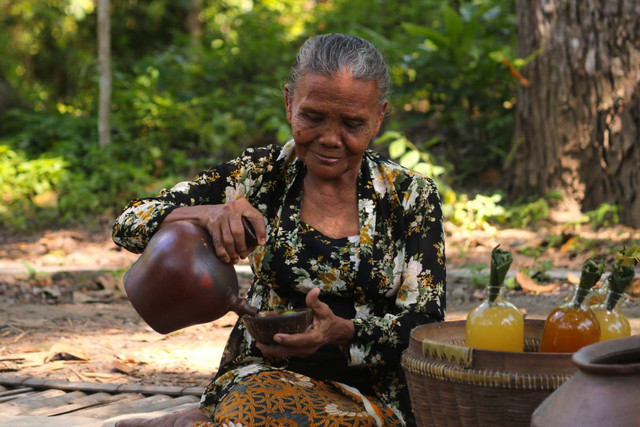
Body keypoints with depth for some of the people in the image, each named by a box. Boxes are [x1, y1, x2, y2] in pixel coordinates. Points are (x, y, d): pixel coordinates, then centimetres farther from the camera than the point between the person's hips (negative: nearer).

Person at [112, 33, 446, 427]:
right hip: (265, 377, 1)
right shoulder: (262, 175, 2)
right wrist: (206, 215, -22)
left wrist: (341, 332, -25)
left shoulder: (413, 197, 0)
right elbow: (130, 223, 0)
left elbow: (425, 326, -4)